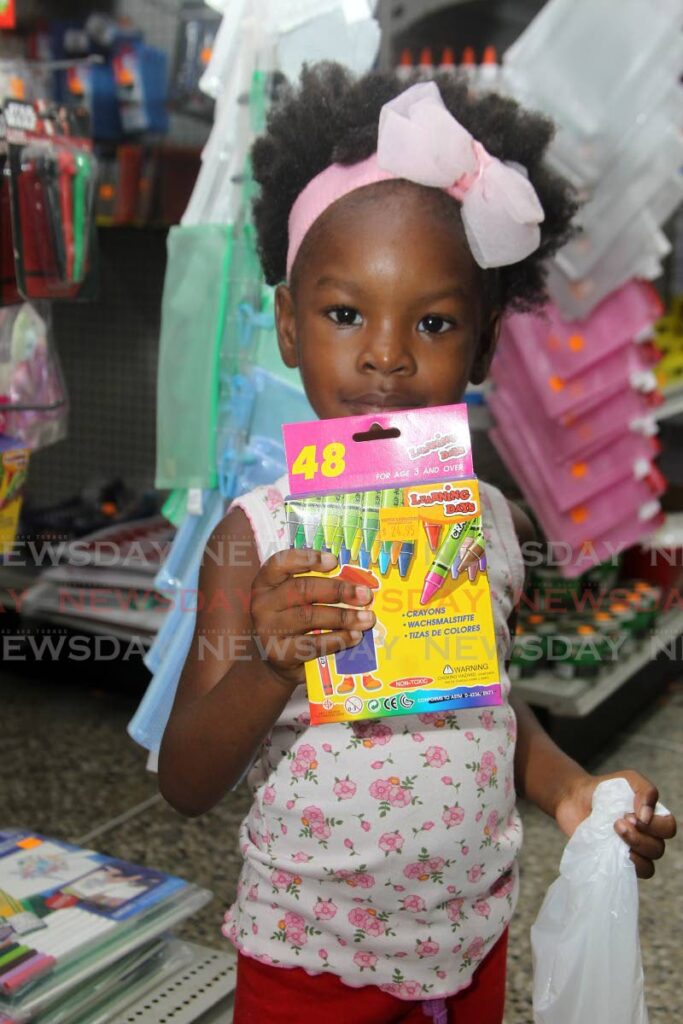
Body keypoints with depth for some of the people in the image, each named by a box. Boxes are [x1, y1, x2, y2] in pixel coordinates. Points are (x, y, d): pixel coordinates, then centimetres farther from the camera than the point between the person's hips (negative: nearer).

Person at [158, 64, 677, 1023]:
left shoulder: (495, 521, -6)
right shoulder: (258, 534, -17)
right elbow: (185, 785, -15)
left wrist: (571, 792, -5)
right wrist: (269, 666, -32)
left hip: (470, 943, 4)